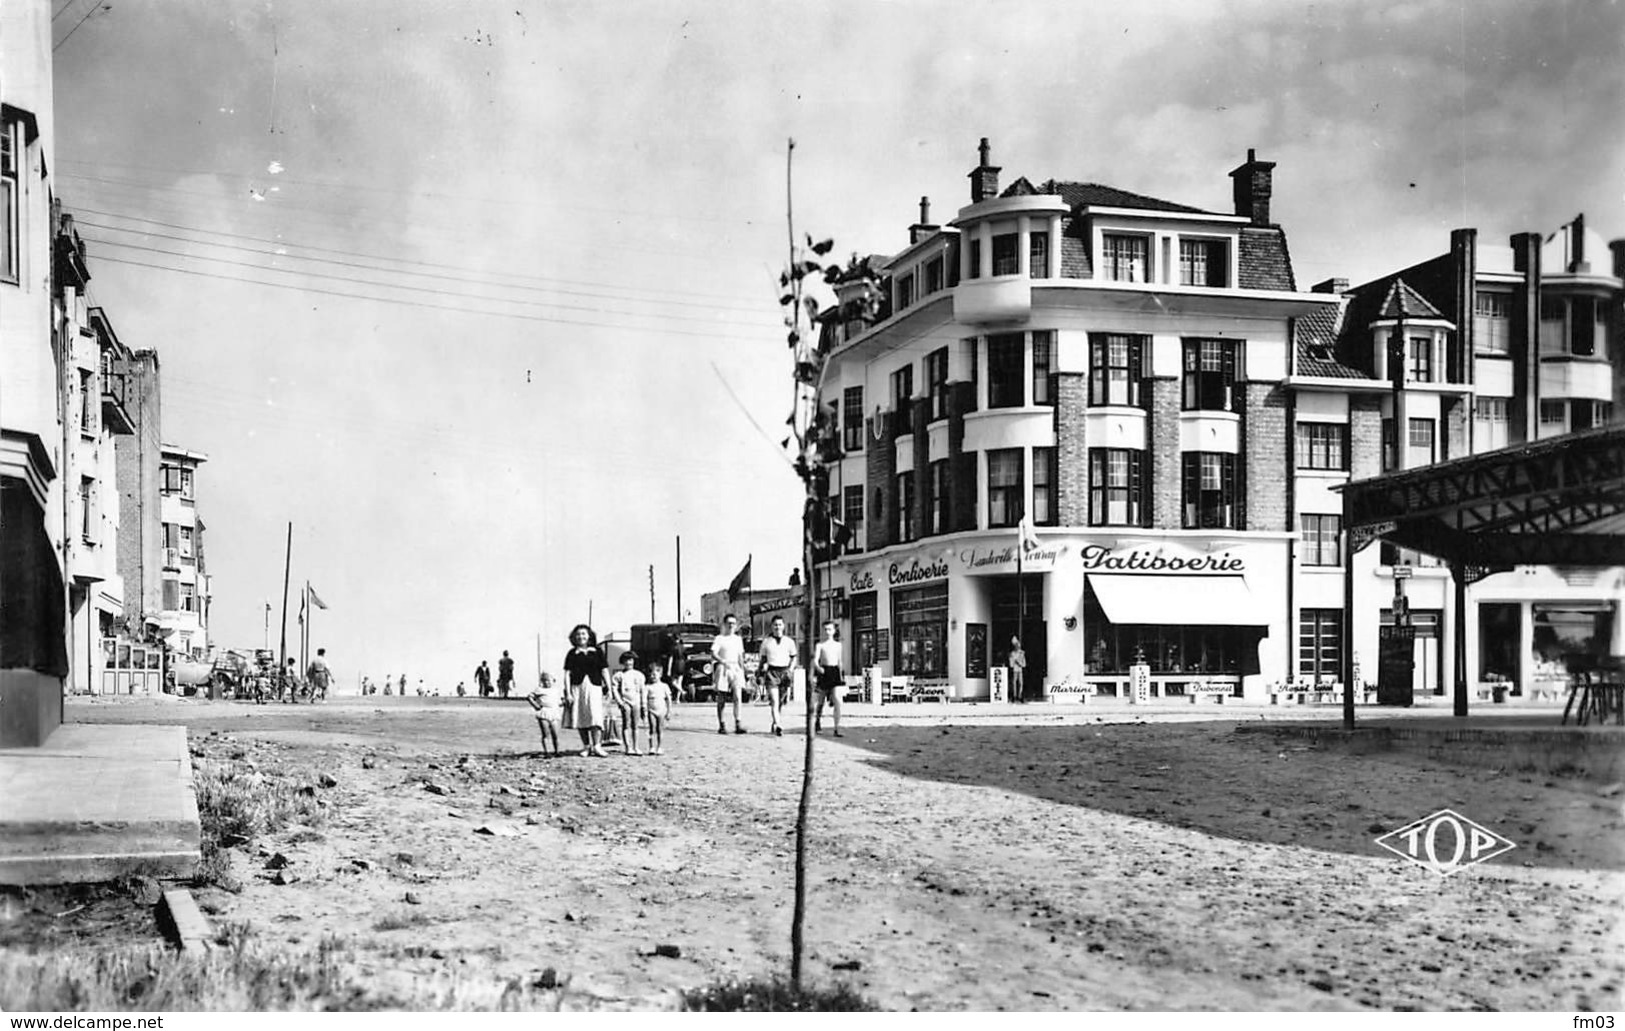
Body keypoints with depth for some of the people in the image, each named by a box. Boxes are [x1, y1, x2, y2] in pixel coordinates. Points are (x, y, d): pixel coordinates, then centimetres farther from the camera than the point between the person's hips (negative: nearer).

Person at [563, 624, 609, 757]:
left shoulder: (597, 652, 8)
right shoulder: (572, 654, 7)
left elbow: (604, 671, 9)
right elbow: (567, 673, 5)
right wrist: (568, 692, -3)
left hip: (594, 687, -1)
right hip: (577, 687, 1)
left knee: (595, 715, -13)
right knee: (581, 718, 3)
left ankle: (597, 746, -14)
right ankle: (586, 746, 13)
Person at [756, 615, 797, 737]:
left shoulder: (789, 641, 8)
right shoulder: (766, 642, 7)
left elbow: (793, 658, 13)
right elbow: (763, 658, 14)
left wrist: (790, 670, -1)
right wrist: (761, 672, 9)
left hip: (785, 672, 2)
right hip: (771, 672, -2)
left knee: (780, 701, 8)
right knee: (774, 700, -15)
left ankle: (774, 723, 27)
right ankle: (778, 726, -24)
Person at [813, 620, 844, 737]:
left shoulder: (838, 645, 13)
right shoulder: (820, 645, 2)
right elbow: (815, 660, -8)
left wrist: (840, 675, 23)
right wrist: (818, 668, -29)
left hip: (835, 672, 1)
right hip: (823, 672, -1)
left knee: (837, 701, -14)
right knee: (821, 701, 11)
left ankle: (837, 729, -14)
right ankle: (818, 723, 35)